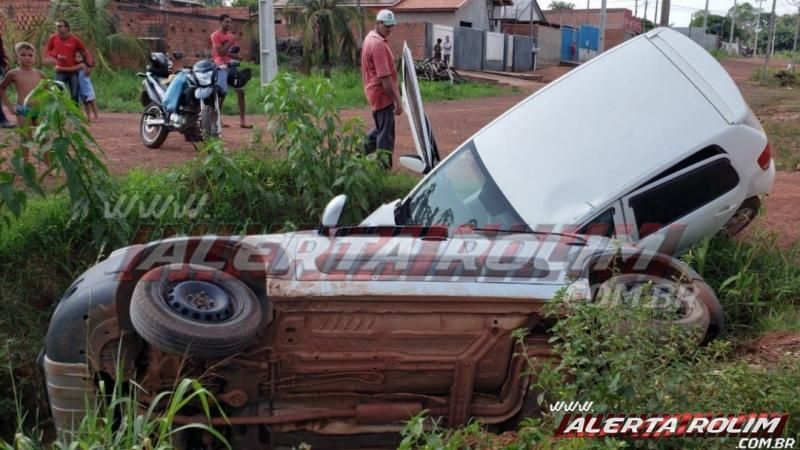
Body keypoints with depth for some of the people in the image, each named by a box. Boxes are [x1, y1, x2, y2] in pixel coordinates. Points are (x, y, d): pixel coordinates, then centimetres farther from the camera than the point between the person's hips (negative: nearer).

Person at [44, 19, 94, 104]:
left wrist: (89, 65, -7)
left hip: (73, 72, -1)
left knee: (75, 95, 4)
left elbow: (85, 52, 4)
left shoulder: (75, 39, -4)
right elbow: (47, 51, 11)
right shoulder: (53, 38, 0)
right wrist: (56, 55, -8)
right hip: (60, 72, 1)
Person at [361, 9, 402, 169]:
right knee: (386, 134, -3)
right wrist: (397, 100, -23)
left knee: (380, 130, 22)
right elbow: (384, 77, -25)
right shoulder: (378, 44, -21)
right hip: (382, 94, -10)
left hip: (376, 93, 10)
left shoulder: (371, 38, 12)